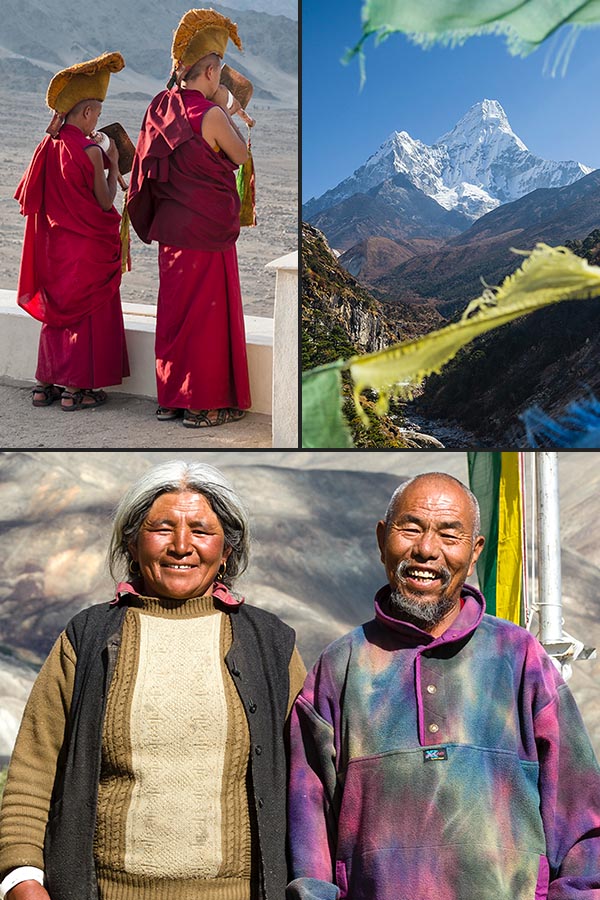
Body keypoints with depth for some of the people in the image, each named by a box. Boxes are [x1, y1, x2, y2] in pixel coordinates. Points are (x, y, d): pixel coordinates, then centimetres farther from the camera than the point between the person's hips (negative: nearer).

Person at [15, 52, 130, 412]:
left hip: (54, 244, 7)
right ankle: (77, 389, 6)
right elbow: (105, 201, -14)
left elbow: (29, 196, 13)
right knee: (88, 313, 3)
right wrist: (113, 163, 0)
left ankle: (46, 384, 20)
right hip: (86, 247, -7)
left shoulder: (49, 146, 3)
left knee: (57, 308, 16)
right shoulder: (89, 150, -17)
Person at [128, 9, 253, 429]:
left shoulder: (162, 108, 4)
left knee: (176, 309, 14)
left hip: (171, 228, 7)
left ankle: (170, 398, 22)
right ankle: (203, 403, 7)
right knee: (207, 313, 1)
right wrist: (226, 108, 8)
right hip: (207, 231, -7)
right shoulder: (210, 115, -16)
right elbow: (240, 155, -2)